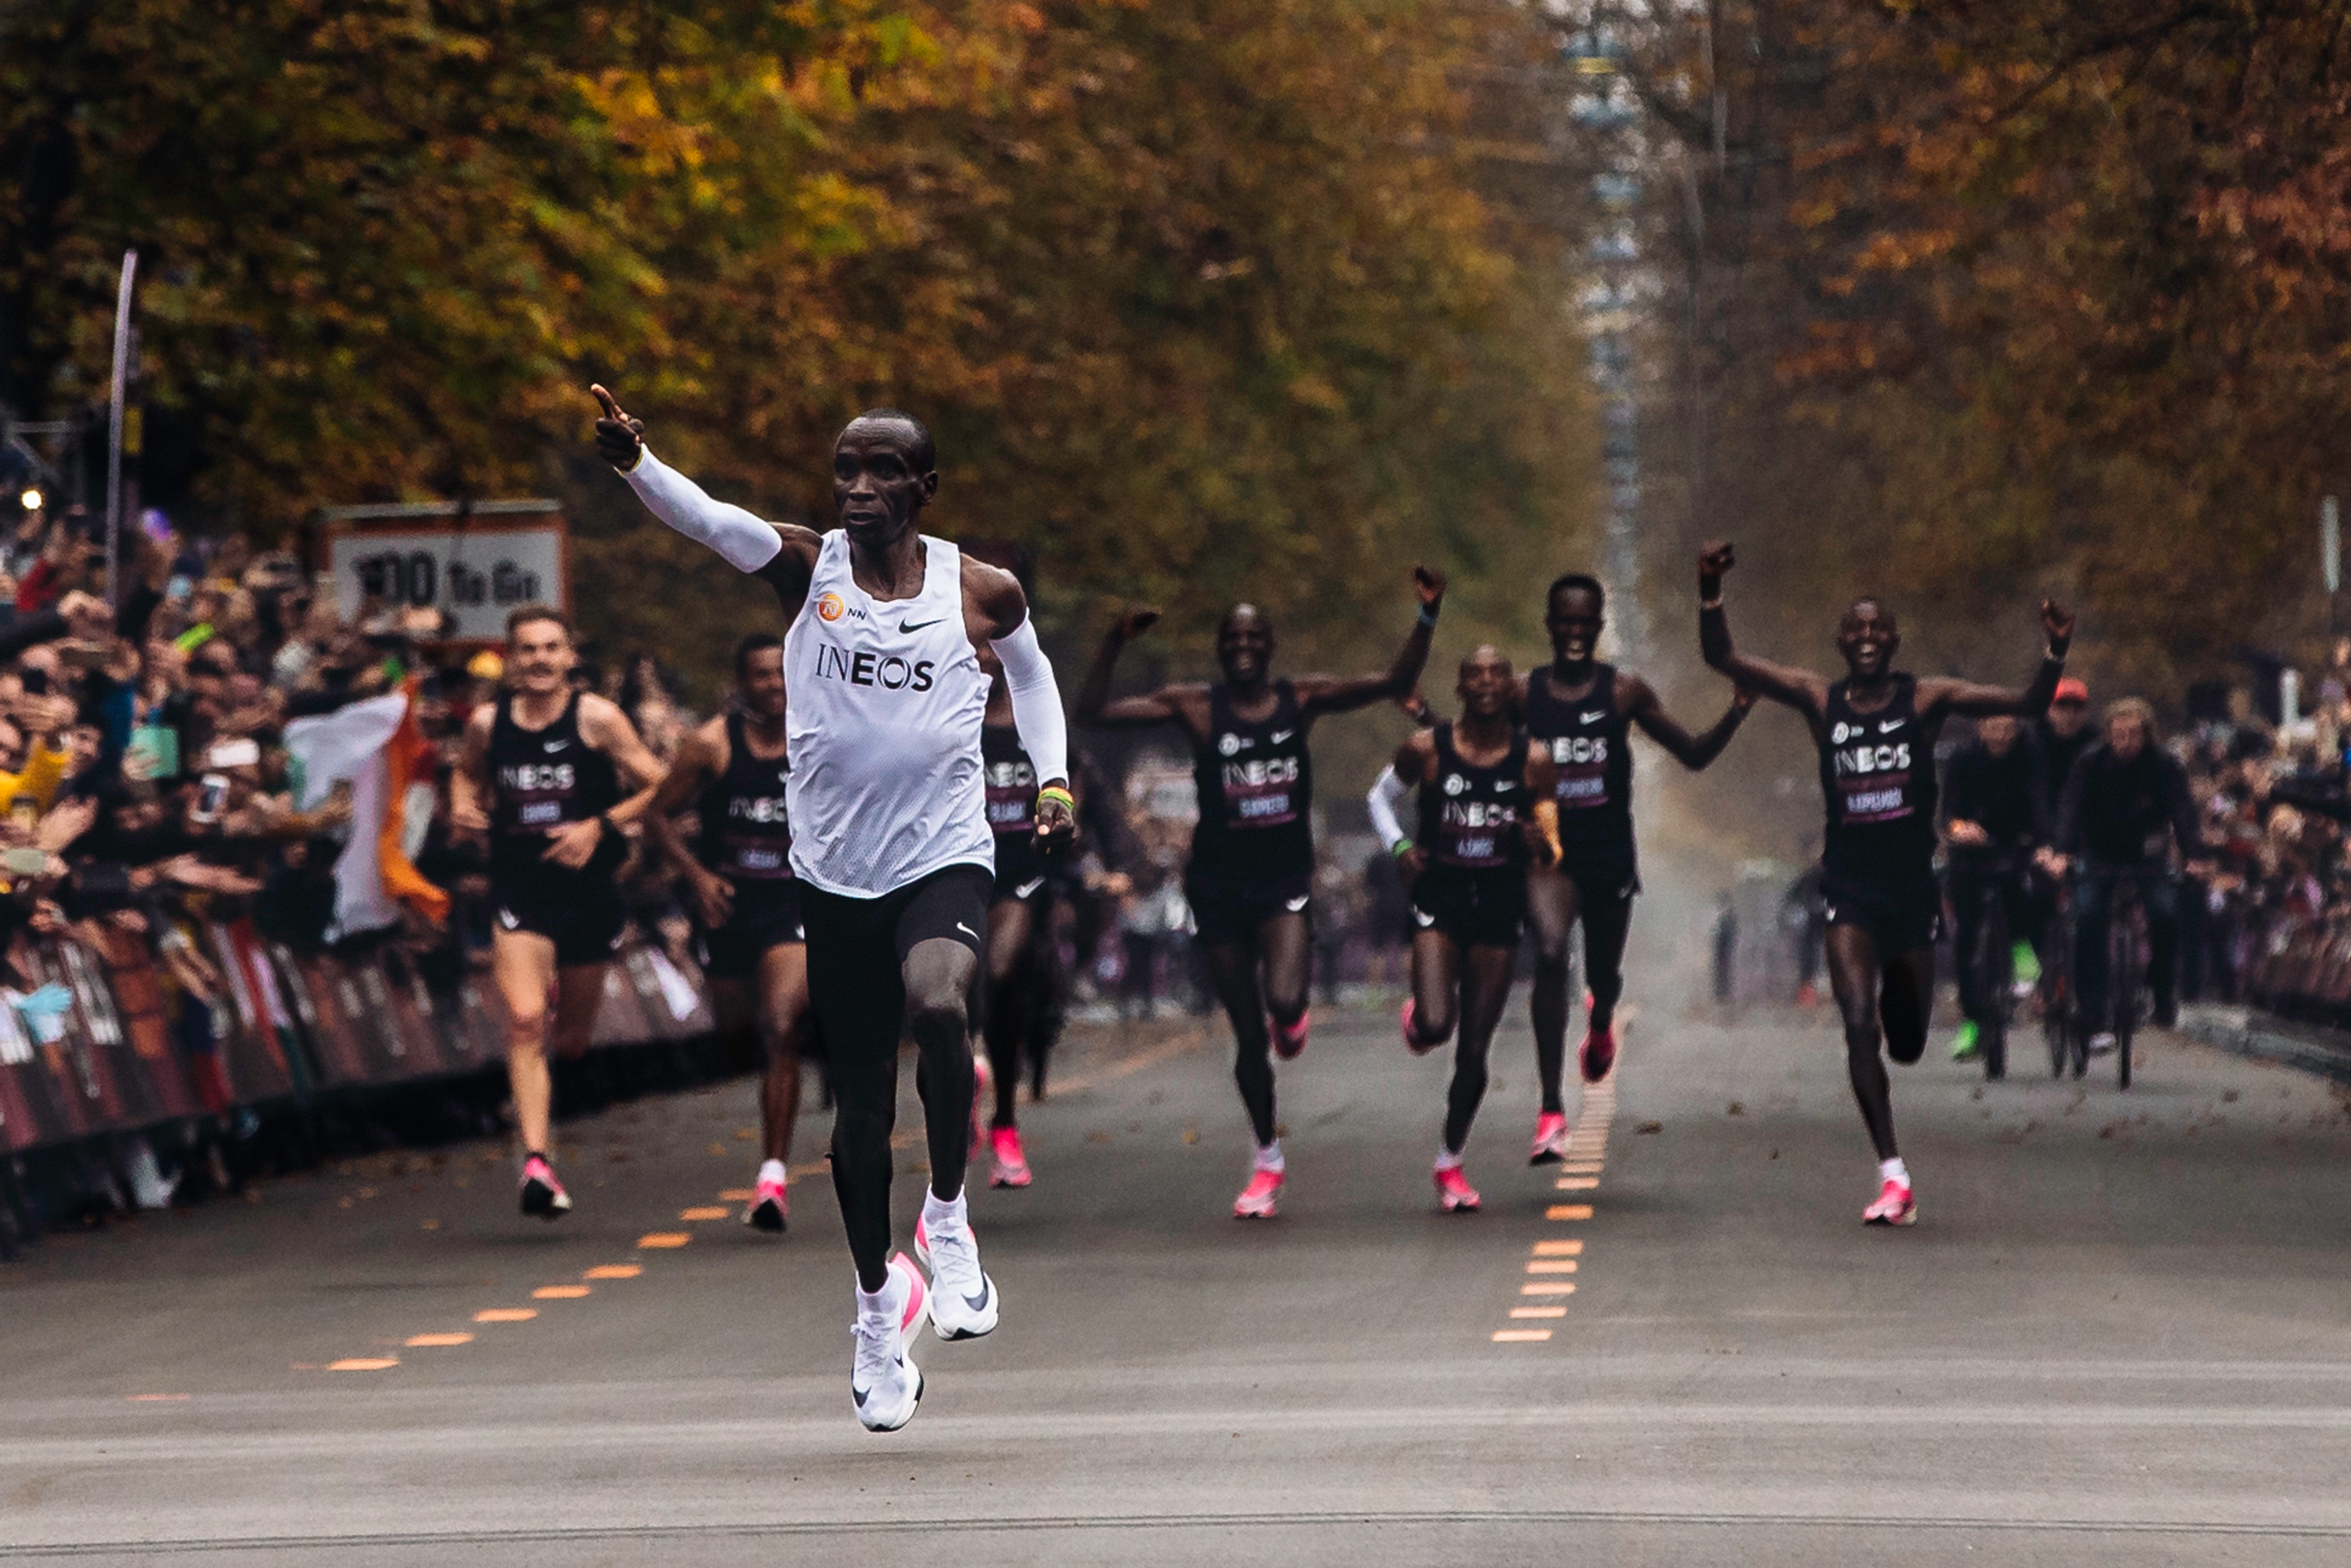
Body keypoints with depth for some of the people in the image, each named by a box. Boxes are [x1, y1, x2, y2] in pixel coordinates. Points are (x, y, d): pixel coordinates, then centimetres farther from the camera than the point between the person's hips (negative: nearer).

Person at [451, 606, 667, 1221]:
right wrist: (463, 804, 3)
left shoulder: (597, 719, -5)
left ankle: (558, 1029, 51)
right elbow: (468, 772, 25)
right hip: (518, 892, 0)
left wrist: (599, 825, -15)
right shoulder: (487, 723, 3)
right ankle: (536, 1162, -23)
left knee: (571, 1040, 12)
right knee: (524, 1021, -19)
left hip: (588, 890, 0)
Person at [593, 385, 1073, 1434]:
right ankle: (876, 1304, 28)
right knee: (860, 1105, 8)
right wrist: (634, 462, -39)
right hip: (837, 873, 1)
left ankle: (949, 1216, -12)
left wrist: (1052, 776, 7)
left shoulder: (982, 592, 0)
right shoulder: (805, 567, -3)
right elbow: (708, 520, -21)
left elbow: (1030, 673, 21)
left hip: (947, 860, -1)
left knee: (936, 1004, -33)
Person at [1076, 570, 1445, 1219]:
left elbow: (1395, 683, -1)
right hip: (1219, 884, 0)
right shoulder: (1195, 707, -3)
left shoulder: (1302, 699, 1)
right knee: (1248, 1034, 5)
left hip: (1284, 879, 0)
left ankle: (1292, 1018, 16)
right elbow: (1093, 713, -6)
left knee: (1285, 1001, -25)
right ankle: (1268, 1160, 25)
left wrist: (1427, 618, -12)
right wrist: (1114, 645, -17)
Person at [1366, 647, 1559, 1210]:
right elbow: (1380, 797, 12)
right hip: (1440, 897, -1)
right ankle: (1416, 1018, 19)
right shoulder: (1426, 750, -5)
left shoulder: (1533, 761, -2)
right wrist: (1400, 848, -5)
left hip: (1500, 909, 1)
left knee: (1474, 1049, 3)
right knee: (1436, 1025, -21)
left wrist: (1540, 843, -19)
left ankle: (1451, 1163, 20)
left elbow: (1555, 843, 5)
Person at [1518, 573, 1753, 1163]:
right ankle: (1551, 1111, -25)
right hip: (1548, 852, -1)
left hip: (1610, 854, 1)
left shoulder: (1625, 692, -1)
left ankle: (1600, 1024, 59)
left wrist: (1736, 713, -13)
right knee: (1550, 954, -25)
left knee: (1605, 973, 16)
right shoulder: (1523, 694, 0)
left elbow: (1694, 755, 4)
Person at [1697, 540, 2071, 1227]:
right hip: (1849, 889, -1)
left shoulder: (1926, 699, -2)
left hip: (1913, 885, 1)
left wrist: (2055, 655, -27)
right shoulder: (1820, 700, 1)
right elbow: (1723, 658, -4)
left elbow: (2028, 704, -9)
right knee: (1858, 1022, -18)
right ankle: (1893, 1176, -18)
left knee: (1907, 1040, 10)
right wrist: (1709, 594, -19)